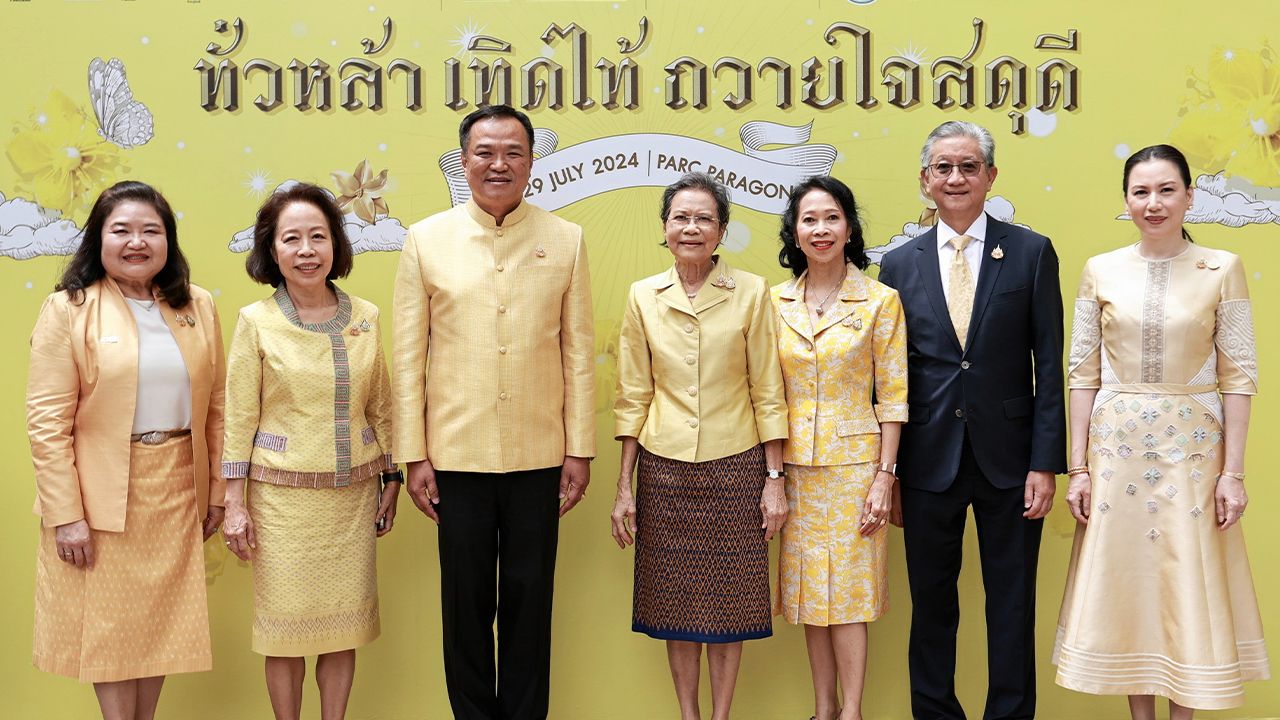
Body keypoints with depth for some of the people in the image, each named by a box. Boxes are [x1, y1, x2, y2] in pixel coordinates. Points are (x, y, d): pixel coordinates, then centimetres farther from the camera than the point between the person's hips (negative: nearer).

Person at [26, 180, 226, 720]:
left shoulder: (198, 308, 4)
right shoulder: (67, 309, -7)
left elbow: (215, 407, 7)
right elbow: (47, 419, -10)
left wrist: (216, 492, 6)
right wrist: (66, 514, -14)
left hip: (176, 493, 3)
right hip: (102, 498, -3)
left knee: (161, 624, 12)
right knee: (109, 626, 7)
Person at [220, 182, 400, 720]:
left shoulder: (366, 317, 3)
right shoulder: (256, 322, -5)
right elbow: (239, 418, -3)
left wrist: (391, 479, 10)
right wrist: (235, 505, -5)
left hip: (354, 493, 3)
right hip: (282, 495, -2)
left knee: (346, 620, 9)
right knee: (287, 622, 5)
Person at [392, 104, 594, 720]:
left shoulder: (565, 240, 3)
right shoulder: (426, 240, 1)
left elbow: (579, 351, 4)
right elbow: (408, 356, 2)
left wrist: (580, 448, 1)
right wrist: (414, 455, -1)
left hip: (539, 454, 0)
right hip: (457, 453, 0)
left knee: (530, 601, 9)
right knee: (466, 601, 9)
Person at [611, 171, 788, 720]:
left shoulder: (751, 293, -3)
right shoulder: (644, 296, 2)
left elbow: (767, 393, 0)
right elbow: (632, 398, 6)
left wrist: (775, 479, -4)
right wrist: (624, 487, 3)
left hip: (735, 467, -1)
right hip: (663, 468, 2)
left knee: (727, 600, 5)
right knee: (676, 599, 8)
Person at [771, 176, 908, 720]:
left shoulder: (880, 301, -5)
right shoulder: (776, 302, 4)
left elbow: (893, 396, -5)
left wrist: (884, 476, -10)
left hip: (854, 461, -3)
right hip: (796, 465, 4)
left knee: (849, 589, 0)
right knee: (808, 588, 9)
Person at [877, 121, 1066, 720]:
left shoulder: (1031, 253, 0)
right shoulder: (899, 265, 5)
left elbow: (1048, 366, -2)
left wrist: (1045, 463, -7)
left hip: (1008, 458, -1)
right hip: (929, 461, 2)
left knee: (1012, 604, 7)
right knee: (931, 602, 12)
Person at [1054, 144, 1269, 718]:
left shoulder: (1222, 269, -2)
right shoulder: (1100, 271, 2)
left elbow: (1238, 375, -2)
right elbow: (1083, 374, 3)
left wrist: (1233, 471, -7)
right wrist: (1078, 467, -1)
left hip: (1192, 449, -1)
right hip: (1118, 448, 1)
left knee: (1190, 585, 5)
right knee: (1125, 584, 7)